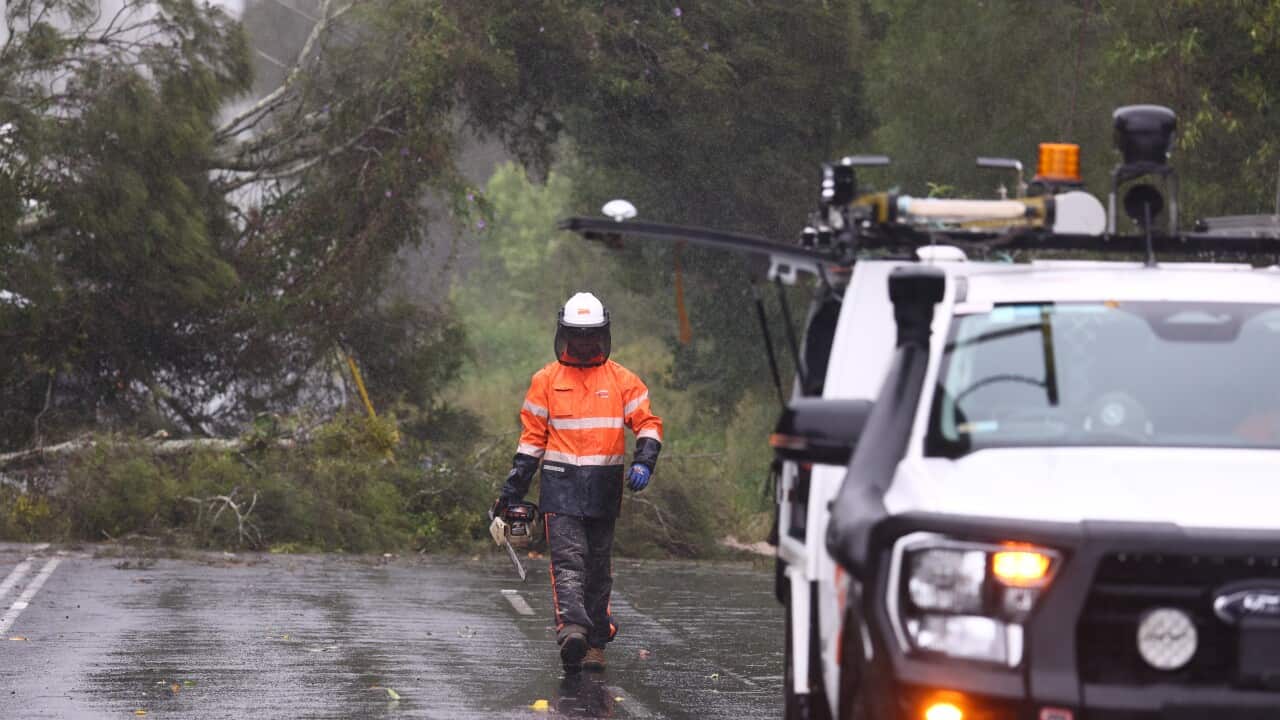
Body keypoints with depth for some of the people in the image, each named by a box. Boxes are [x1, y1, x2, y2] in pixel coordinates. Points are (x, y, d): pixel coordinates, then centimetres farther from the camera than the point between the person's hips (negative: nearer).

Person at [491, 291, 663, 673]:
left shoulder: (621, 380, 7)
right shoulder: (546, 380, 7)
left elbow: (647, 423, 4)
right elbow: (532, 436, 10)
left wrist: (644, 462, -15)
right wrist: (514, 486, 8)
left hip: (604, 489, 2)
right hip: (561, 484, -2)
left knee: (598, 566, 8)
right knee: (568, 558, -17)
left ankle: (596, 642, 14)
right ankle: (572, 629, -33)